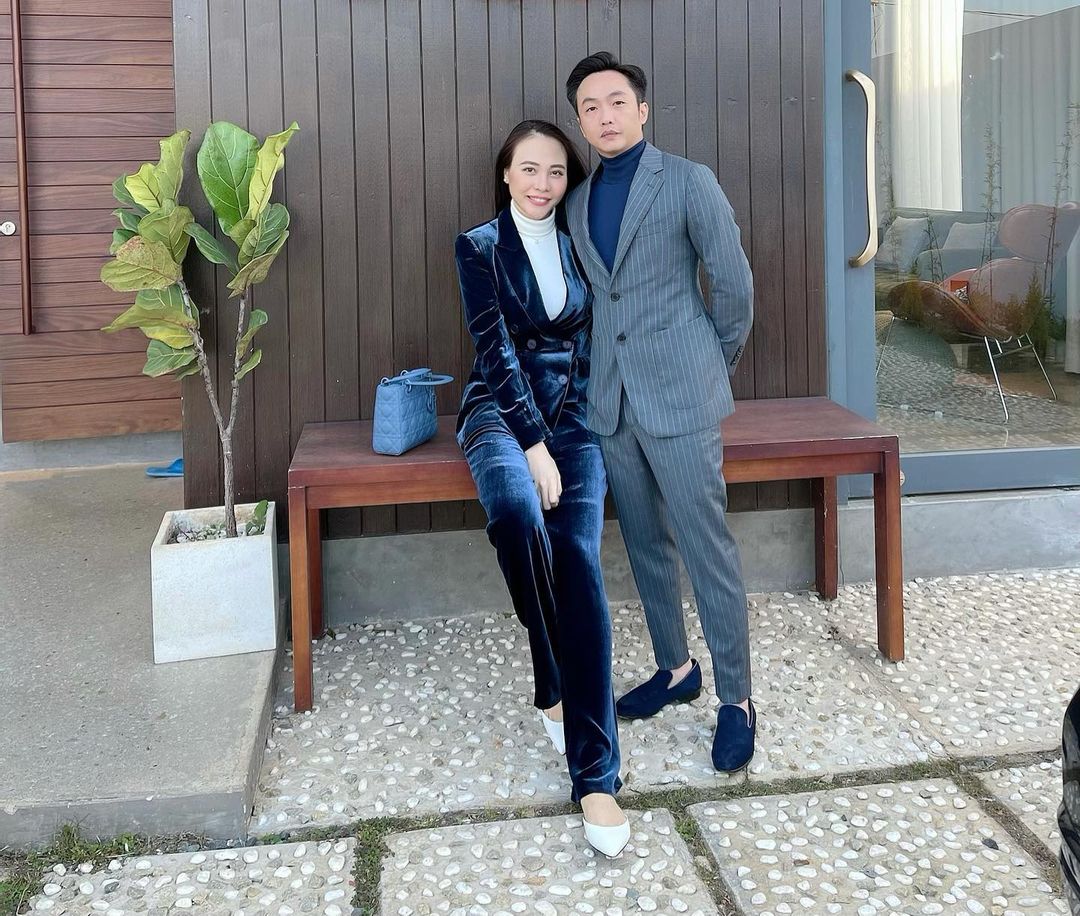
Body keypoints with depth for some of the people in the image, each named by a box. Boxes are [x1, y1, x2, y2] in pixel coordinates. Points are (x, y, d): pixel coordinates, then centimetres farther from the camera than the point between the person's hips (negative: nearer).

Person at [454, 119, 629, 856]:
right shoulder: (481, 247, 2)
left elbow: (593, 343, 14)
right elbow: (497, 349, -7)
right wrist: (535, 447, -17)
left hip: (574, 415, 2)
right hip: (502, 411, -2)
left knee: (579, 558, -22)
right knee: (516, 512, -37)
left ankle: (596, 775, -24)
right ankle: (555, 685, -14)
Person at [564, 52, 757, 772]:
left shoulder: (689, 182, -5)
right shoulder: (578, 201, 12)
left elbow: (734, 285, -3)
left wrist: (716, 367, 6)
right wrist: (602, 373, 15)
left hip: (679, 396, -6)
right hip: (612, 397, 6)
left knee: (707, 549, -4)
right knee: (646, 545, 14)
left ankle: (737, 699, 6)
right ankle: (676, 668, 28)